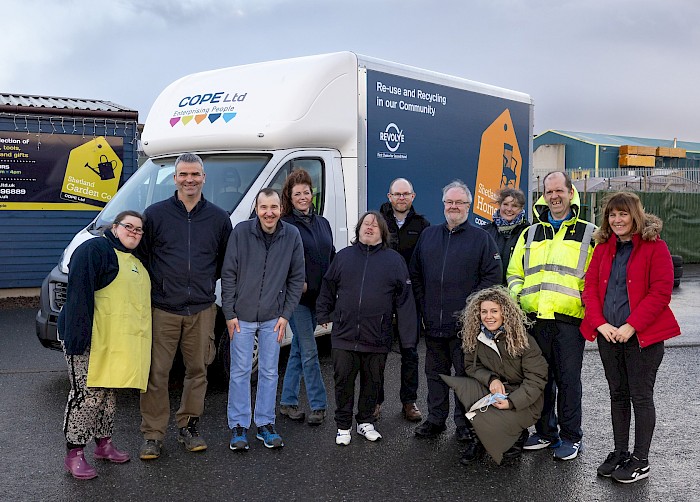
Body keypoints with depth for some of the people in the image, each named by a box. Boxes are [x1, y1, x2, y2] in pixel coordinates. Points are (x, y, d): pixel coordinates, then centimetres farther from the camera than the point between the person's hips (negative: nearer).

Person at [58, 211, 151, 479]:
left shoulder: (135, 262, 19)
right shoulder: (95, 249, -9)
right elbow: (79, 294, -19)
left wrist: (139, 343, 22)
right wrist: (77, 336, -26)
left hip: (118, 343, 9)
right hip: (90, 340, -8)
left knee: (109, 392, 16)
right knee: (88, 394, -8)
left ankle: (104, 443, 28)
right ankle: (74, 454, 0)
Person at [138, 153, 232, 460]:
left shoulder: (219, 218, 6)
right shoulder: (155, 214, 0)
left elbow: (225, 261, 16)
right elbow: (140, 256, 4)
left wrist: (206, 283, 10)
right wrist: (153, 288, 1)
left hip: (202, 310, 2)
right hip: (163, 309, -2)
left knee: (197, 370, 10)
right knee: (157, 373, 0)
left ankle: (188, 426, 25)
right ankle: (152, 435, 11)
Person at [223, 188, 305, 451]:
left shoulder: (292, 235, -5)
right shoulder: (241, 231, -10)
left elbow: (297, 278, 3)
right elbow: (228, 274, -4)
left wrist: (286, 315, 0)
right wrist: (229, 313, -6)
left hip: (273, 318, 2)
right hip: (242, 316, -2)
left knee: (269, 372, 10)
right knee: (240, 372, 4)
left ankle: (265, 424, 22)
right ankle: (239, 426, 15)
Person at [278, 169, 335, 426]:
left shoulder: (322, 223, 14)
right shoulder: (285, 225, -6)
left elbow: (332, 257, 18)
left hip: (316, 297, 6)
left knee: (298, 349, 13)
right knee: (309, 351, -5)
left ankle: (288, 401, 22)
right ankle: (318, 405, 1)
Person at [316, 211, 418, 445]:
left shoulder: (394, 260, 3)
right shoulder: (343, 256, 8)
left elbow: (405, 300, -1)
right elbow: (328, 288, 17)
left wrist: (408, 336, -5)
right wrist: (324, 315, 12)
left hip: (377, 338, -1)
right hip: (344, 336, 1)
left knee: (372, 382, 12)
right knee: (343, 381, 6)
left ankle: (366, 422, 30)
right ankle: (343, 426, 21)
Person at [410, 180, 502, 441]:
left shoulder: (481, 238, 1)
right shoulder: (428, 235, 13)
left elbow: (492, 276, -4)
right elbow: (415, 274, 15)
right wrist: (424, 306, 6)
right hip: (433, 322, 4)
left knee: (465, 373, 3)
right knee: (435, 373, 13)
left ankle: (464, 423, 15)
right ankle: (435, 419, 24)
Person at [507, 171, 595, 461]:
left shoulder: (589, 234, 5)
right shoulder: (530, 234, 15)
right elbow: (514, 272, 20)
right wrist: (518, 294, 3)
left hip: (569, 320, -4)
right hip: (535, 318, 4)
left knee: (568, 379, 2)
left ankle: (571, 437, 16)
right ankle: (545, 433, 26)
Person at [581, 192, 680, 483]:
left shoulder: (654, 246, -7)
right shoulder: (603, 247, 9)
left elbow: (661, 292, -14)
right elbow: (590, 286, 5)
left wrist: (632, 325, -18)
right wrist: (600, 322, -9)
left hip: (643, 336, -5)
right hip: (609, 335, 5)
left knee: (641, 396, 2)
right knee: (618, 394, 14)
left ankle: (640, 461, 13)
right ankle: (620, 453, 25)